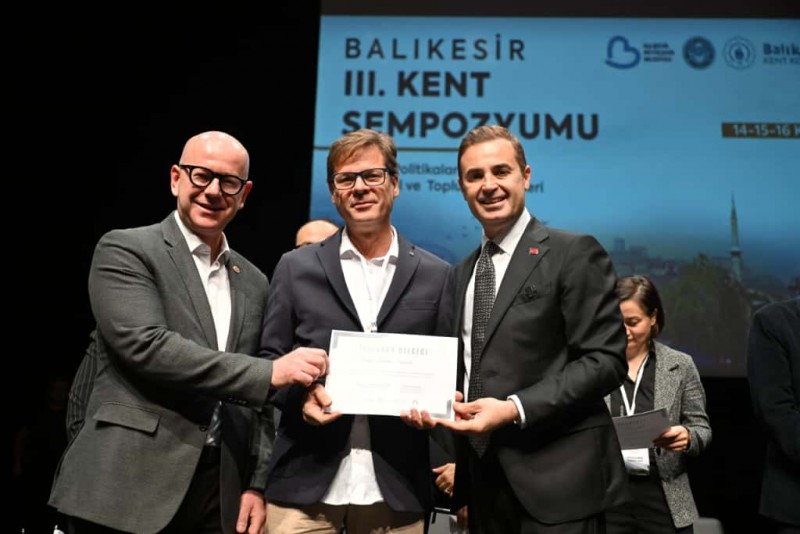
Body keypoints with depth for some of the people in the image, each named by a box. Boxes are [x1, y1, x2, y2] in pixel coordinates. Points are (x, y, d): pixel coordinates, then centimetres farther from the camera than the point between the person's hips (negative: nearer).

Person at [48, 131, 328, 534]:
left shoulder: (253, 283, 12)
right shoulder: (125, 250, -4)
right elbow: (145, 346, -19)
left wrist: (258, 485, 5)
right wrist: (270, 371, -19)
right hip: (129, 490, -5)